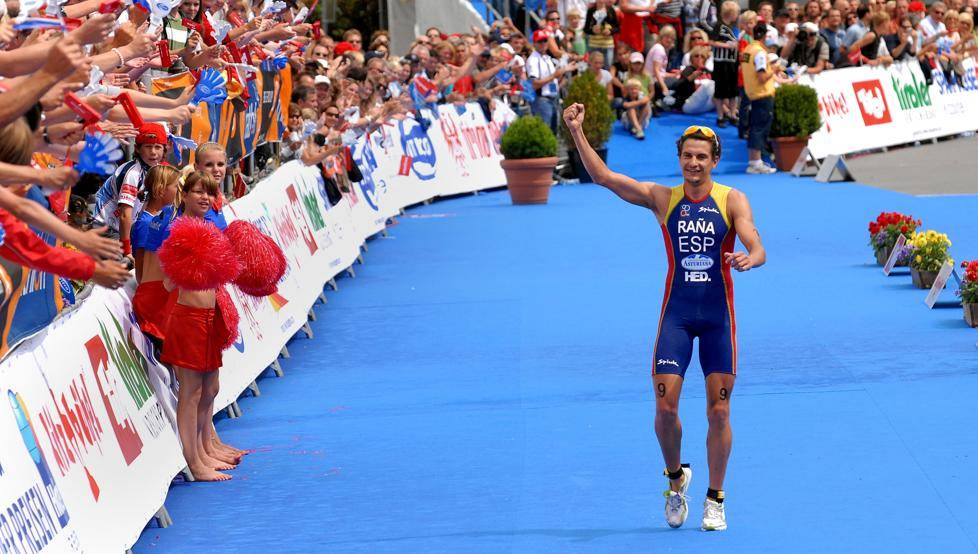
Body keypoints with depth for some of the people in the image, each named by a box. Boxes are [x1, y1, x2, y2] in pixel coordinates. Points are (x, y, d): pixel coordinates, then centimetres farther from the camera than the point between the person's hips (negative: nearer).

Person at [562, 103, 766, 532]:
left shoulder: (731, 200, -1)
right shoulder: (662, 199, 3)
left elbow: (758, 249, -12)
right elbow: (603, 176, -1)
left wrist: (749, 259, -35)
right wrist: (577, 132, -10)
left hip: (718, 317, -1)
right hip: (676, 314, 1)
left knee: (718, 412, 1)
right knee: (665, 406, -9)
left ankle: (715, 499, 14)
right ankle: (675, 477, 17)